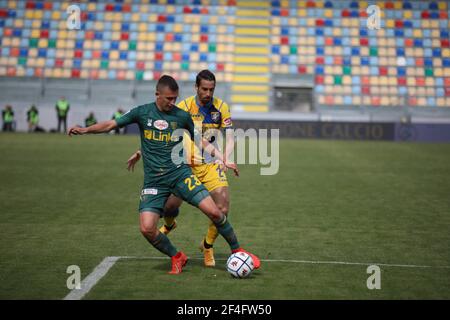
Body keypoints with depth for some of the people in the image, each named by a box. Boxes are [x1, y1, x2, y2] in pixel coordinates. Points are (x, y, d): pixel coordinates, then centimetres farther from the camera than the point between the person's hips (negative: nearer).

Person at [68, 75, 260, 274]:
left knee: (213, 211, -14)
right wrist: (85, 130, -13)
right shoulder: (142, 112, 2)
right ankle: (177, 258, 11)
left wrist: (223, 159, 10)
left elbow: (200, 140, 16)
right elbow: (110, 125, 2)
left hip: (180, 173, 0)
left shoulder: (182, 116, 3)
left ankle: (237, 251, 7)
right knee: (147, 229, -15)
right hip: (153, 181, 0)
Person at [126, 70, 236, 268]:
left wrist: (226, 159, -19)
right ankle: (169, 225, 34)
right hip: (186, 164, -1)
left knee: (223, 208, -13)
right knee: (170, 204, -8)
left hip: (211, 164, 1)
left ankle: (208, 246, 15)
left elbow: (230, 137, -1)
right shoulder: (184, 107, -8)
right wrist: (141, 151, -4)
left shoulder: (221, 107, -4)